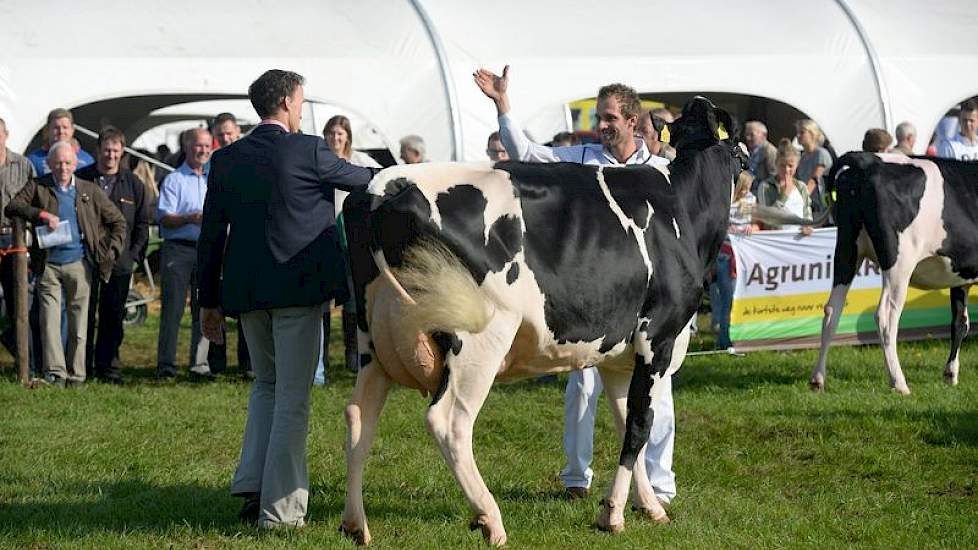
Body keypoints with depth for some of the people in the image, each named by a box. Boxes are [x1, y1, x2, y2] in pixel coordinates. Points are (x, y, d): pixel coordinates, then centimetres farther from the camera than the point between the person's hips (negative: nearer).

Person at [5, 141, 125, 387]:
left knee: (78, 323, 4)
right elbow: (12, 207, -10)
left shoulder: (90, 191, 9)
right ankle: (55, 373, -9)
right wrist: (42, 214, -23)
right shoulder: (38, 187, 5)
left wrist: (113, 250, 5)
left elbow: (117, 221, 16)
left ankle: (75, 375, 11)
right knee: (50, 320, -8)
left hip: (79, 264, 1)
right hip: (48, 265, -1)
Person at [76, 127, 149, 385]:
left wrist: (135, 253, 1)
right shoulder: (81, 179, 1)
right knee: (85, 316, 0)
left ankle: (107, 368, 11)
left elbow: (142, 223, 10)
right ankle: (82, 368, 6)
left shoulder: (133, 184, 7)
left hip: (119, 262, 1)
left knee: (113, 318, 5)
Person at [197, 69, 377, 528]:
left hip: (245, 291, 5)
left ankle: (252, 486, 10)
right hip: (298, 288, -5)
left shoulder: (226, 159, 6)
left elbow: (211, 234, 8)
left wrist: (209, 300, 14)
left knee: (267, 383, 22)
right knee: (292, 396, 0)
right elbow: (360, 179, 9)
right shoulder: (309, 151, -7)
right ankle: (281, 508, -1)